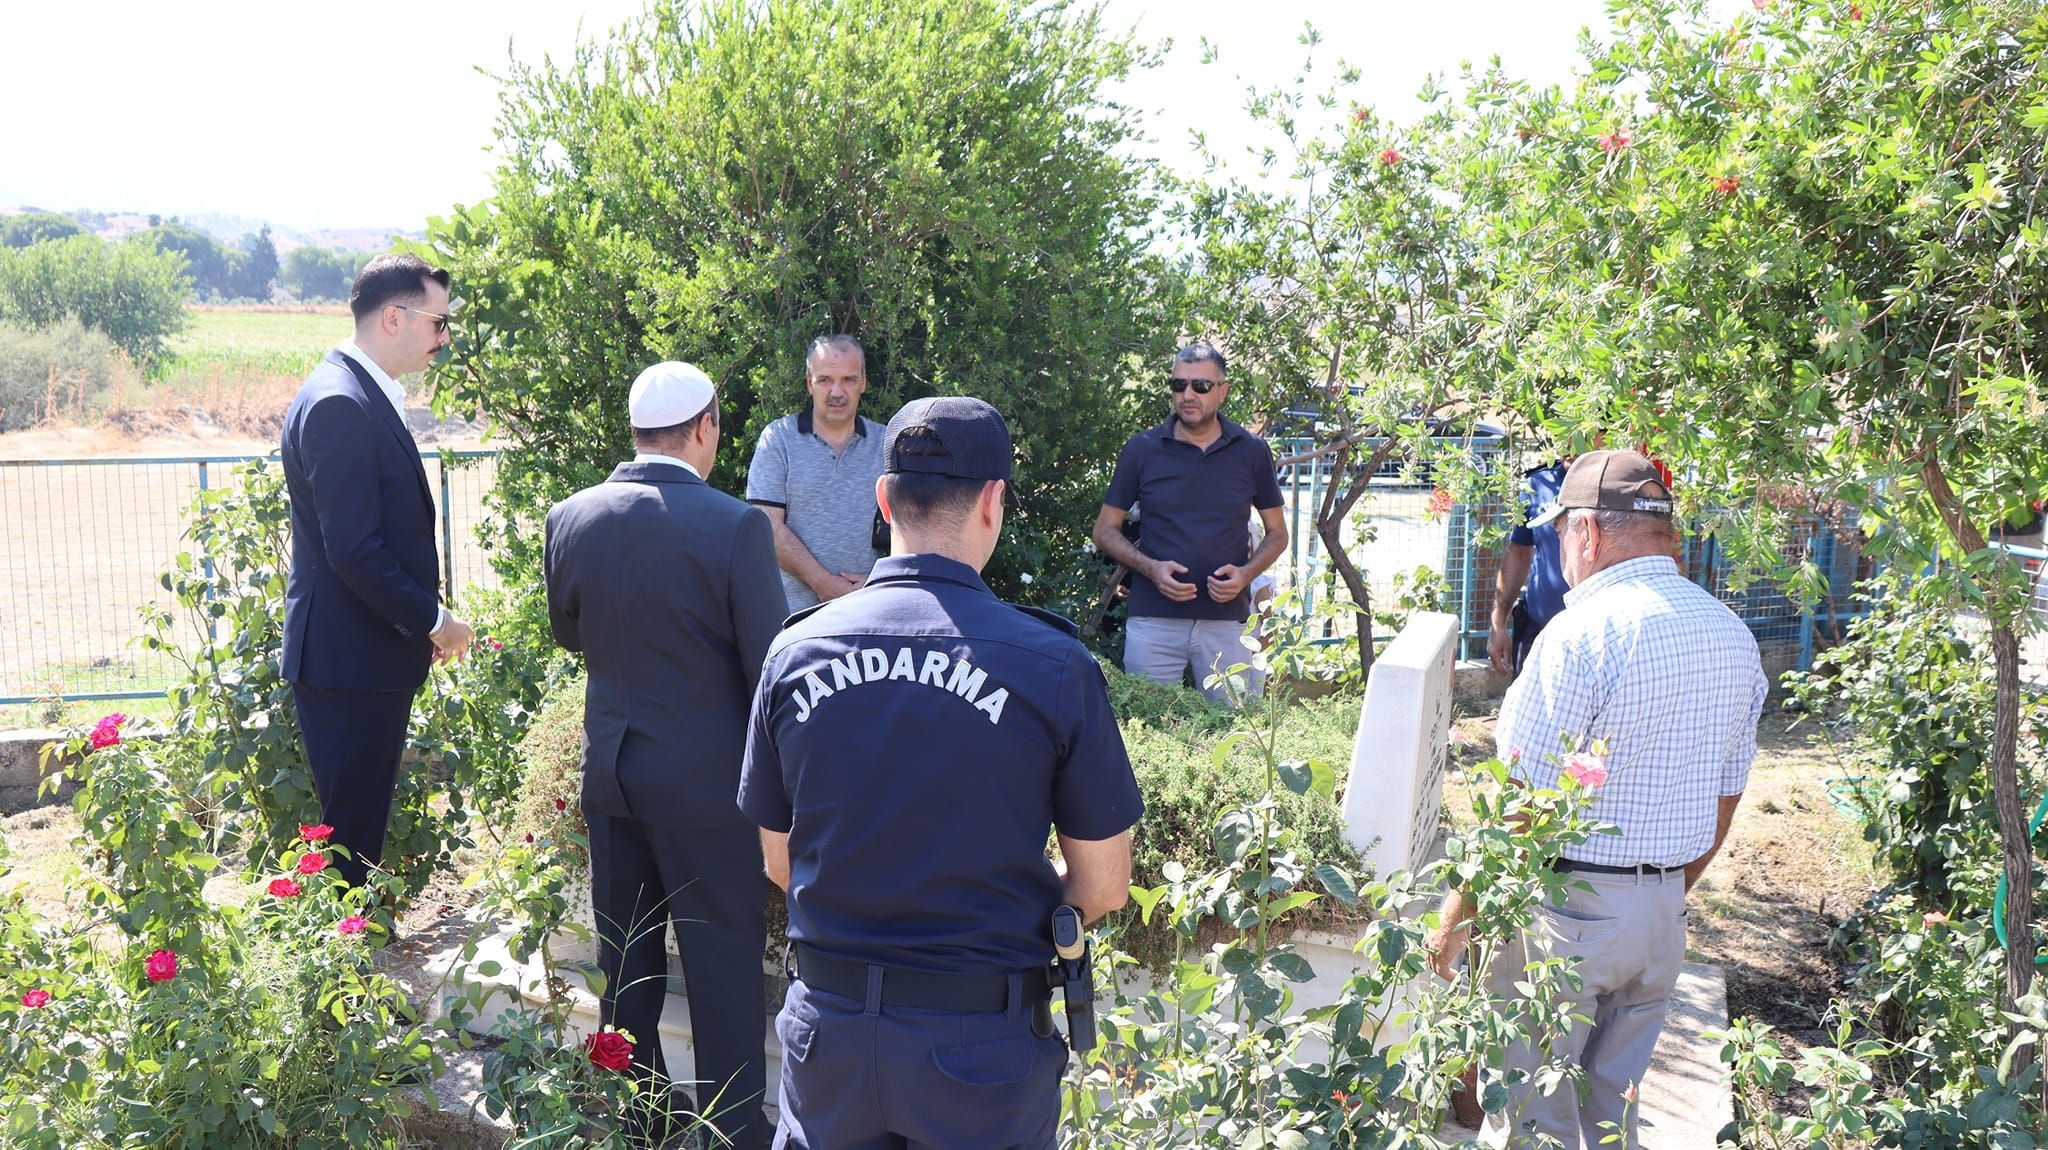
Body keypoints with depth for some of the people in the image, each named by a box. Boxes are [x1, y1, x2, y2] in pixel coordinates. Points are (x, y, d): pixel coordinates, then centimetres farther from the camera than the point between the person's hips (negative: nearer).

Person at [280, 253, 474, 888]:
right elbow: (354, 550, -24)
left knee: (366, 821, 17)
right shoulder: (339, 403, -19)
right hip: (349, 659, -10)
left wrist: (424, 616, 13)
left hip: (374, 651, 10)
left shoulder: (365, 393, 13)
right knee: (351, 834, 0)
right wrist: (431, 618, -14)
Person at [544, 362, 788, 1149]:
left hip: (610, 767, 5)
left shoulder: (570, 519, -4)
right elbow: (767, 665, -13)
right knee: (724, 963, 7)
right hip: (707, 779, -5)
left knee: (625, 958, 18)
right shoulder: (736, 526, -18)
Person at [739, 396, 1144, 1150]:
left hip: (829, 1030, 3)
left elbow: (780, 865, 5)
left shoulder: (796, 651, -6)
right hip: (985, 1043, -2)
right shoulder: (1052, 664, -15)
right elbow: (1103, 890, -7)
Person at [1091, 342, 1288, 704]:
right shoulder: (1142, 450, 2)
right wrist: (1150, 568, -11)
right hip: (1153, 621, 0)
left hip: (1228, 620, 1)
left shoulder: (1251, 452, 5)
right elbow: (1105, 531, 7)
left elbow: (1277, 532, 13)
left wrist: (1246, 573, -7)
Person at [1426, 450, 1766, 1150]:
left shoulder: (1584, 632, -19)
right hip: (1664, 915, 8)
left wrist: (1454, 917, -10)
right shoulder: (1734, 637, 6)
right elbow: (1724, 802, 14)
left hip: (1566, 909, -7)